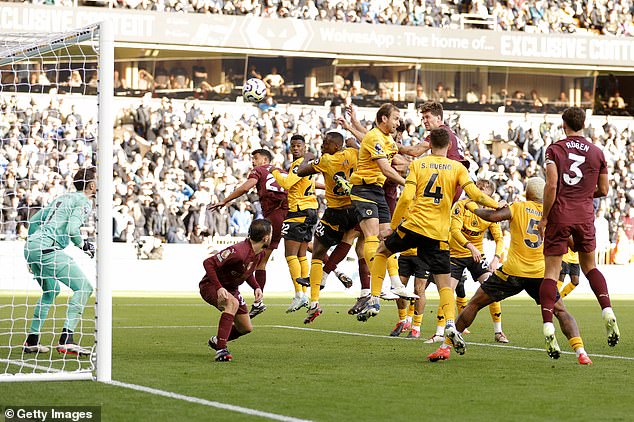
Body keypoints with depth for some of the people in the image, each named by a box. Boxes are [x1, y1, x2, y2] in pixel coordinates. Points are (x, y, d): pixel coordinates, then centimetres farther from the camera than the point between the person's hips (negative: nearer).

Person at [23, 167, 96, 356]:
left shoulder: (63, 198, 25)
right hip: (48, 249, -9)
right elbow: (72, 229, -18)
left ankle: (32, 340, 27)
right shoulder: (84, 202, -1)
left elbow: (34, 221, 27)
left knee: (51, 291, 28)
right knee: (84, 287, -9)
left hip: (30, 245, 9)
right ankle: (66, 339, -18)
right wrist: (84, 245, 0)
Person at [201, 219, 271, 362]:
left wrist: (256, 287, -4)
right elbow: (208, 263, -30)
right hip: (210, 286, -9)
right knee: (232, 303, -39)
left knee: (246, 328, 8)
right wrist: (219, 288, -37)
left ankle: (216, 340, 37)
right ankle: (220, 349, -39)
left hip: (231, 289, 9)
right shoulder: (238, 252, -33)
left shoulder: (261, 253, -5)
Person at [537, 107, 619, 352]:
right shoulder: (596, 152, 6)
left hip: (559, 215, -3)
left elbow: (551, 186, -12)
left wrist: (543, 219, -5)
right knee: (589, 266, 20)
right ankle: (607, 311, 0)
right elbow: (603, 190, 8)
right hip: (585, 216, 3)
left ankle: (547, 325, -12)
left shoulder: (554, 150, -3)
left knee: (551, 271, -1)